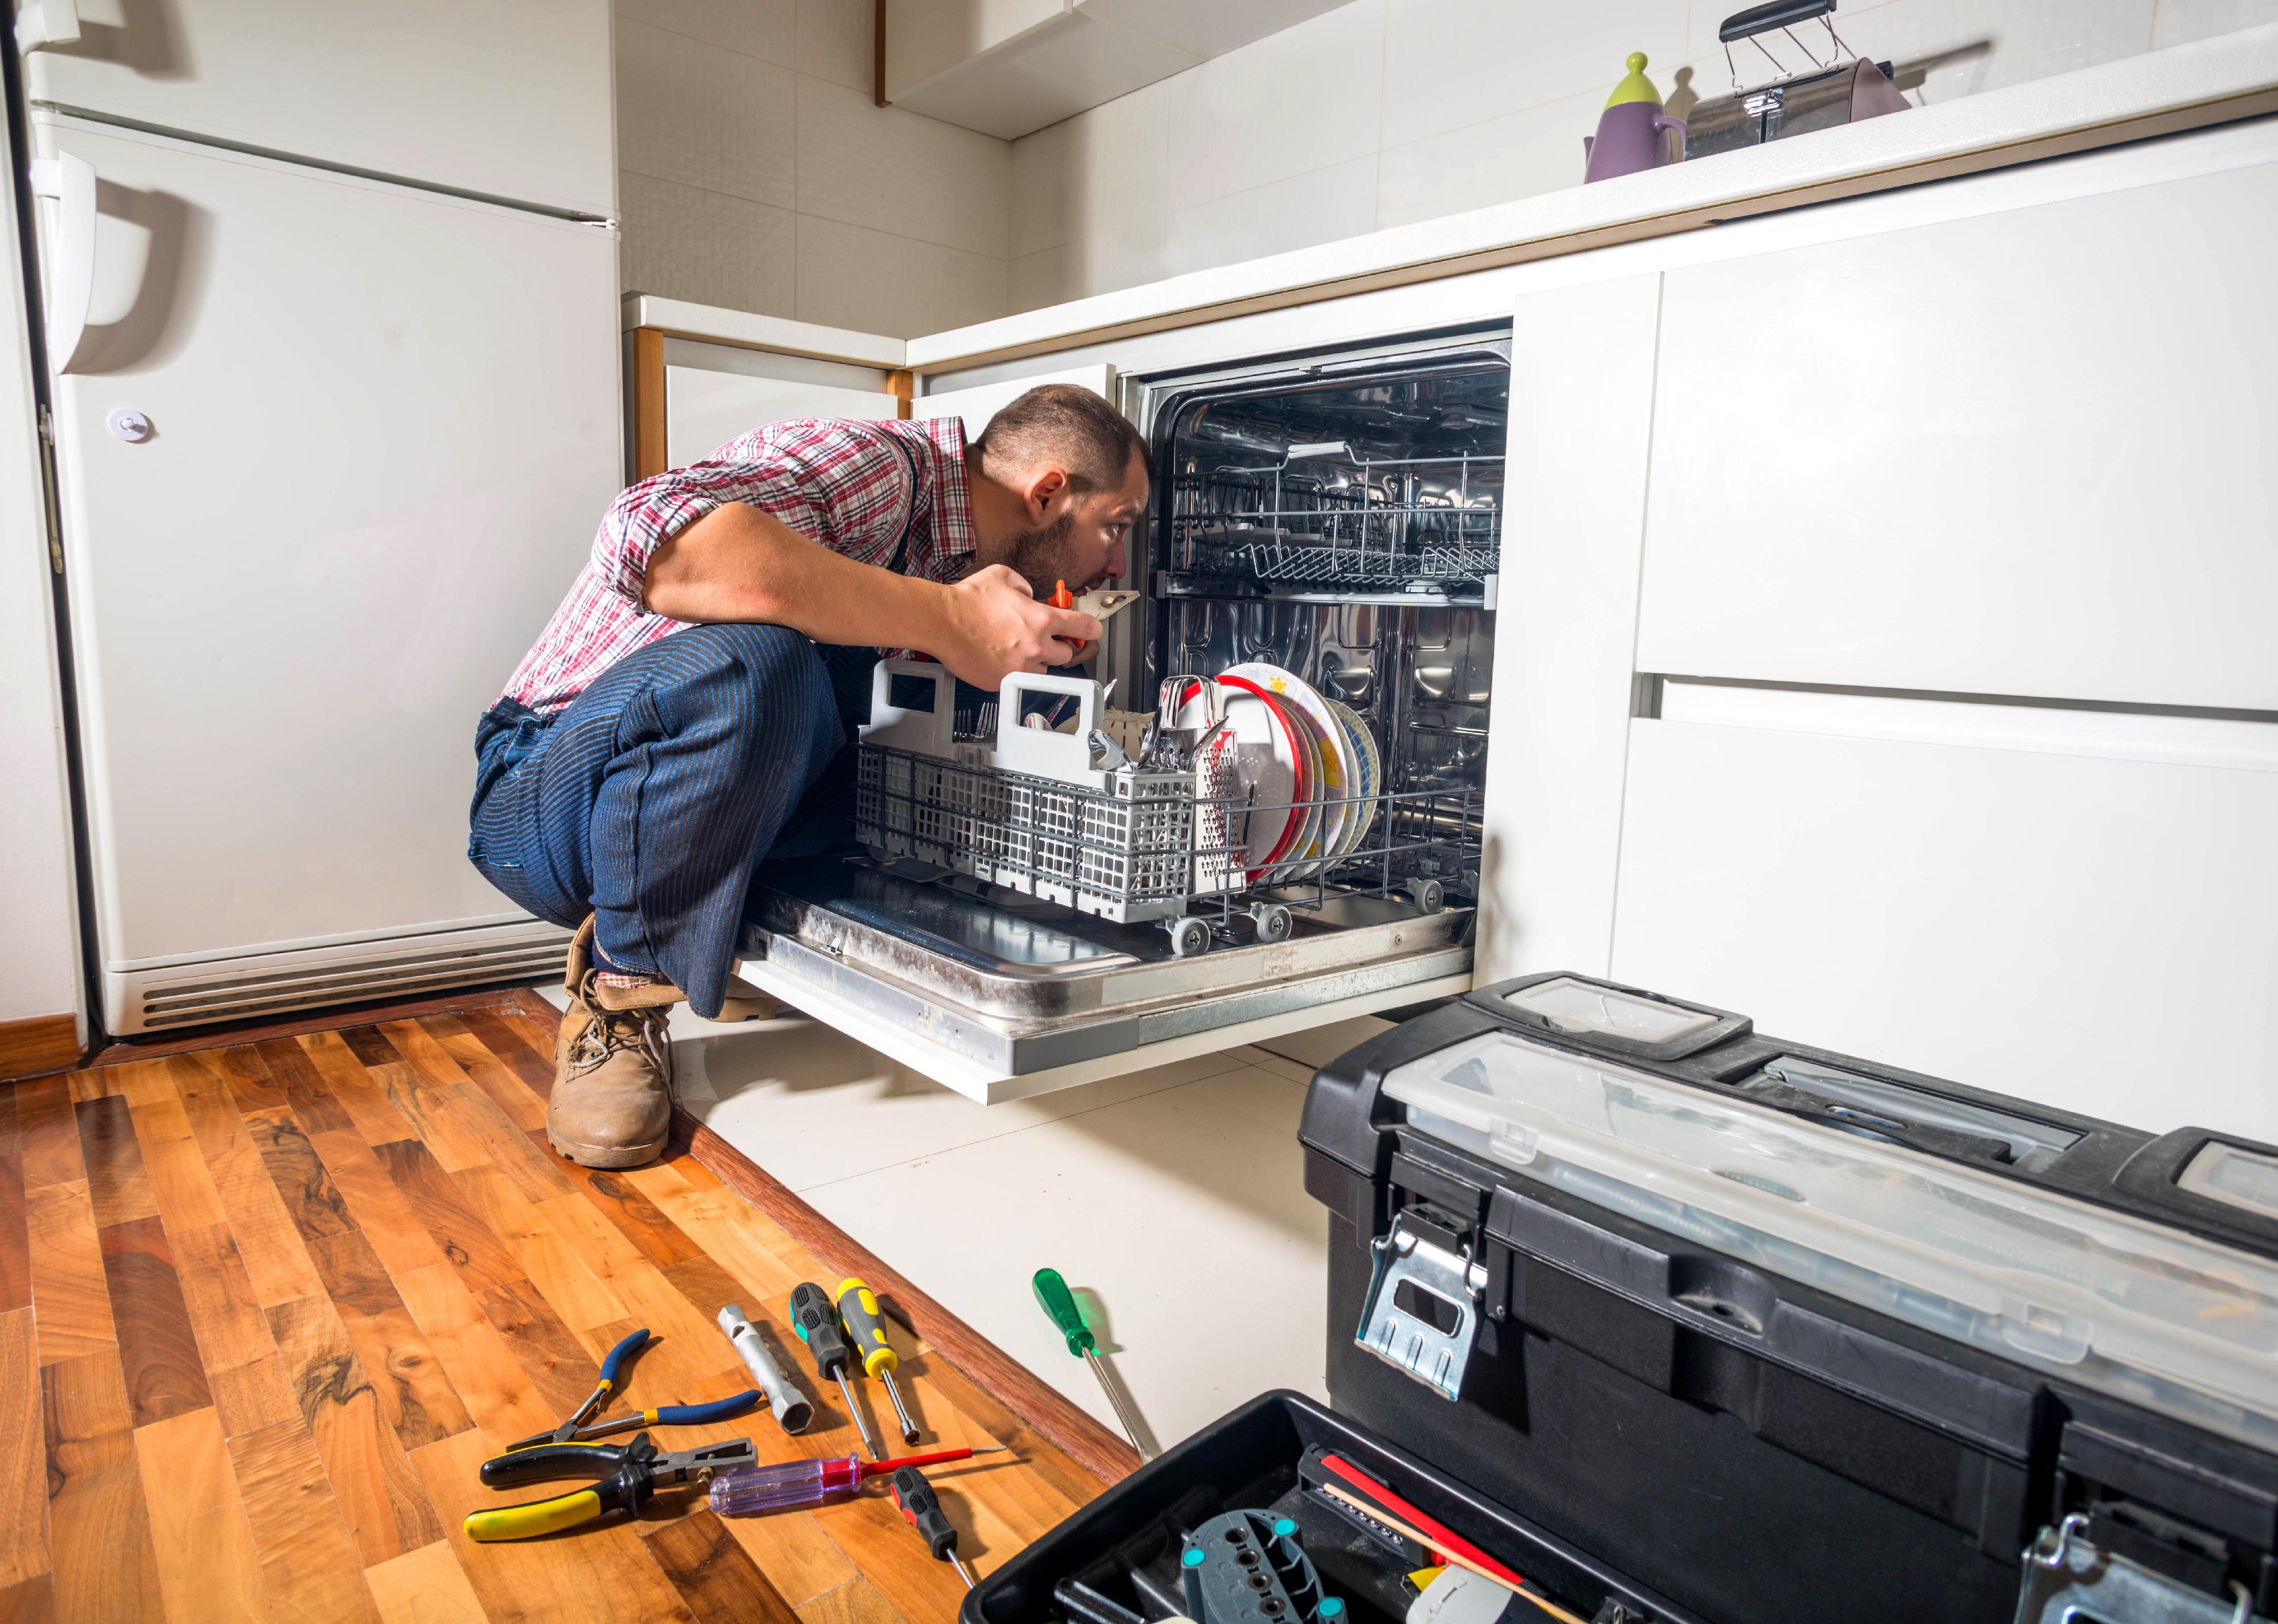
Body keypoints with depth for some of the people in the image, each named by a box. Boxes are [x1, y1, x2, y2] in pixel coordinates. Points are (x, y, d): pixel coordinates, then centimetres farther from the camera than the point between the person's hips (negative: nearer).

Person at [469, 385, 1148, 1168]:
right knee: (749, 655, -36)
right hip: (545, 800, -8)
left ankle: (737, 950, 8)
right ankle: (621, 993, -14)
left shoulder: (953, 564, 8)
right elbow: (657, 537, -39)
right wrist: (948, 622, -37)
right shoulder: (874, 463, -21)